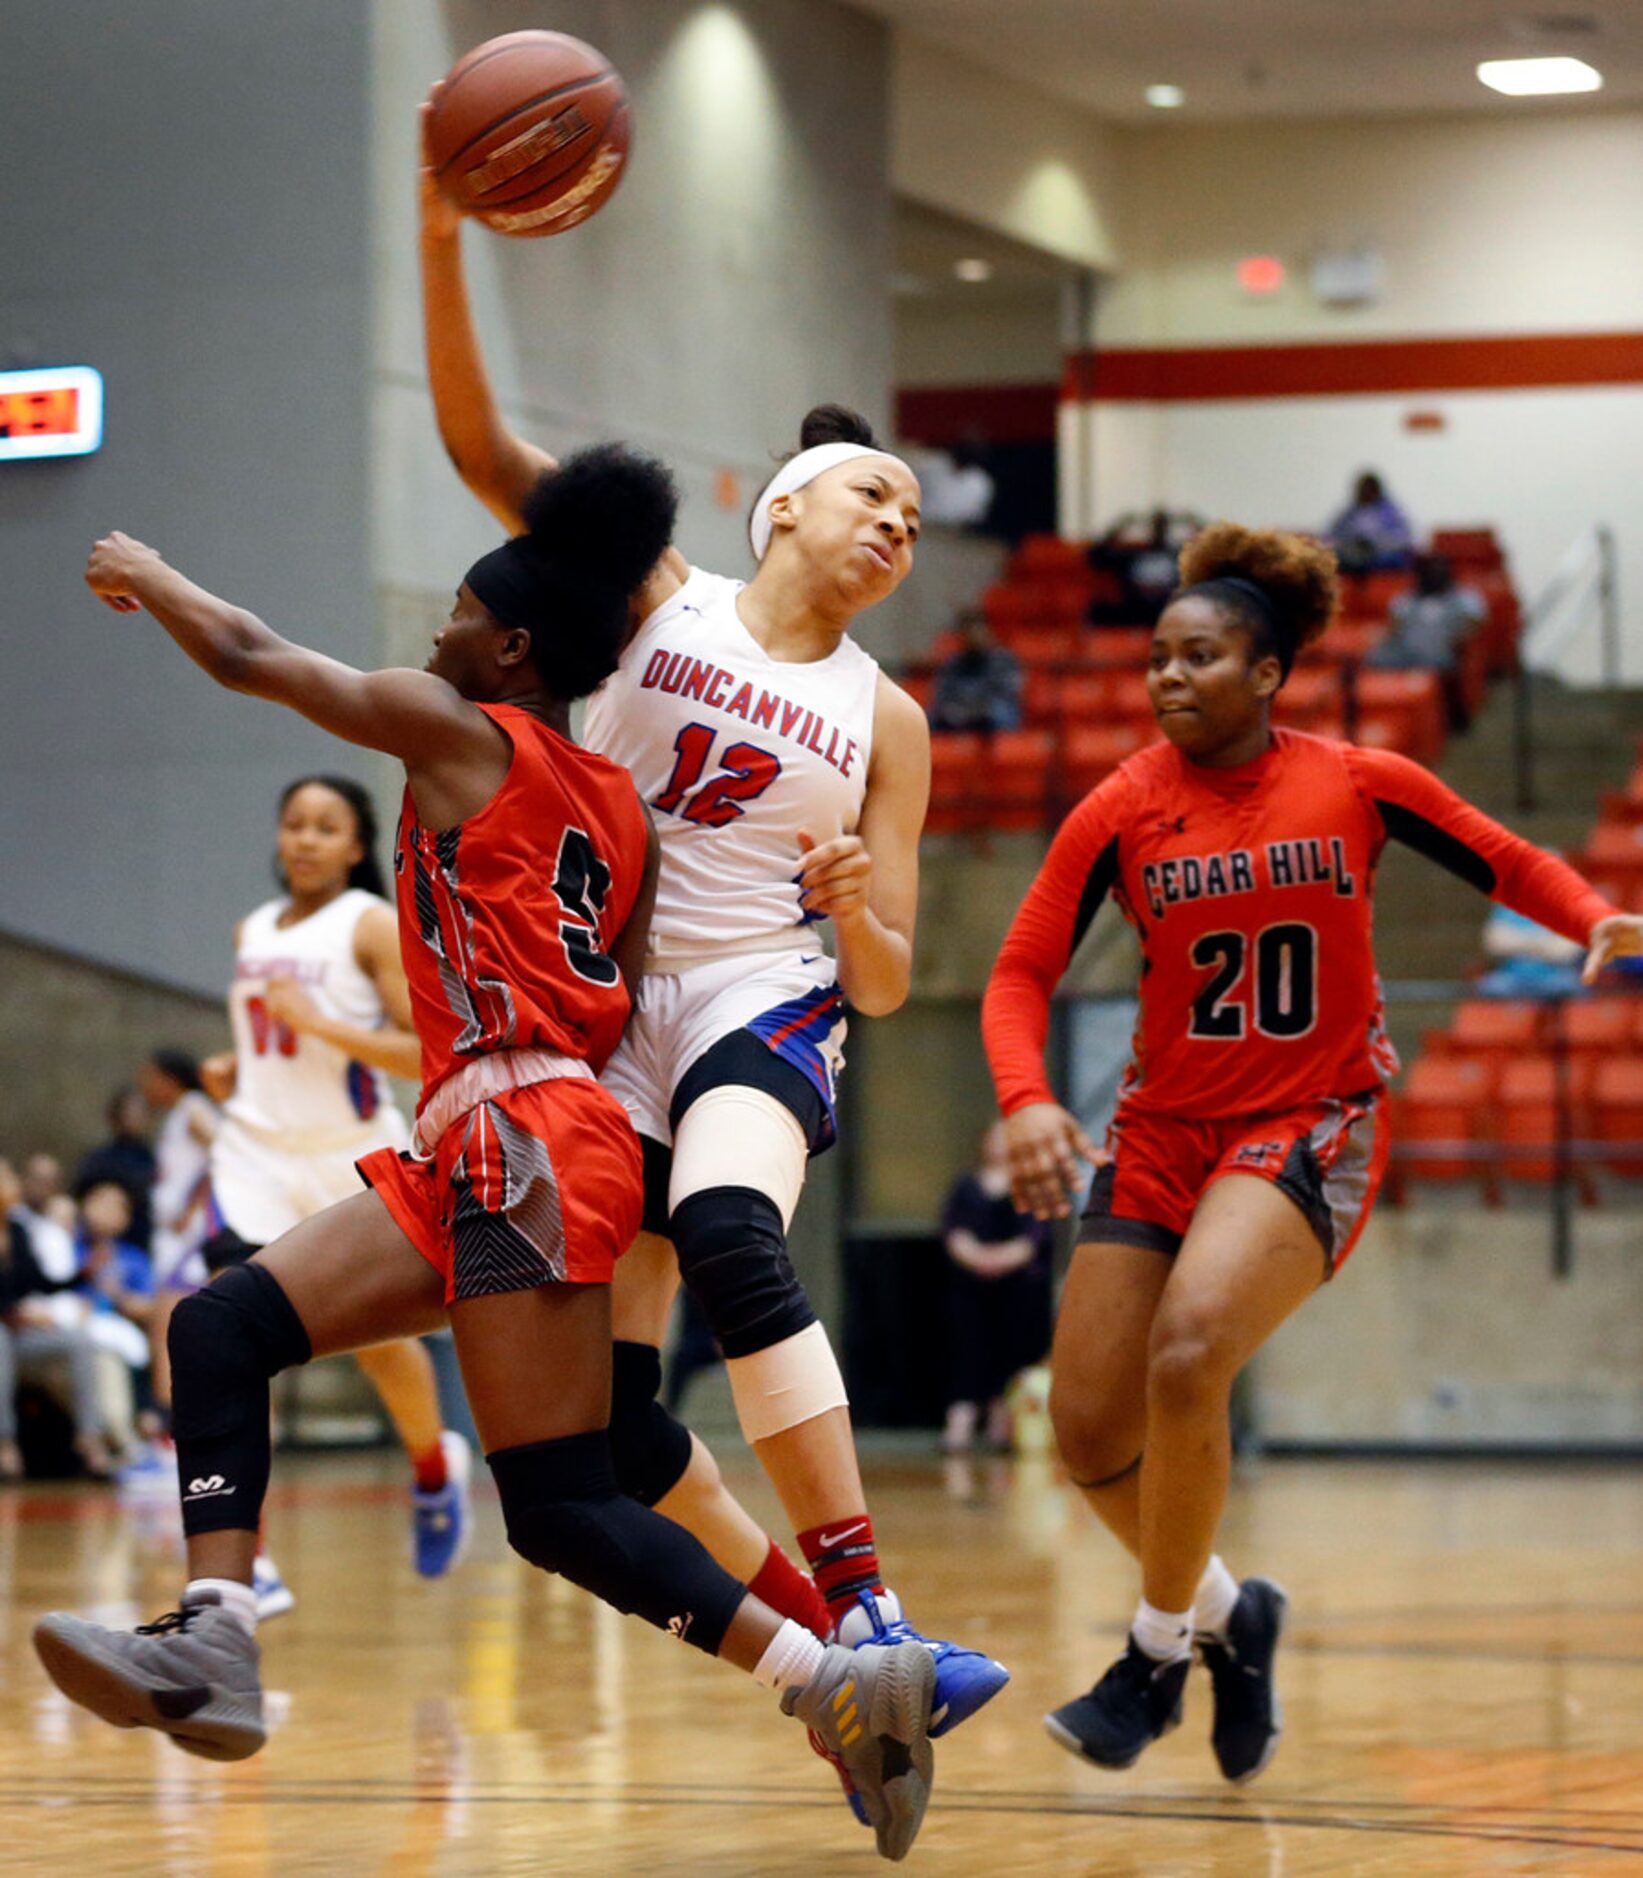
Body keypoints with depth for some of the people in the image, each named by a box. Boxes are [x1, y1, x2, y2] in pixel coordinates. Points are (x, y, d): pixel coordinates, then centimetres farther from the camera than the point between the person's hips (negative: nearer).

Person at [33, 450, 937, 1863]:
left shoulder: (461, 729, -1)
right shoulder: (615, 805, 19)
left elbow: (248, 658, 7)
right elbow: (639, 987, 18)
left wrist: (143, 575, 24)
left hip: (522, 1137, -9)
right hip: (473, 1158, 9)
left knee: (564, 1509, -12)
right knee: (221, 1331, 4)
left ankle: (846, 1680, -16)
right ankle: (214, 1644, -6)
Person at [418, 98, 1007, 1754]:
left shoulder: (883, 719, 7)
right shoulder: (655, 597, 6)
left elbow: (886, 982, 7)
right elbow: (480, 447, -5)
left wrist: (852, 904, -17)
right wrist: (443, 242, -18)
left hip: (765, 1007, -2)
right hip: (603, 1011, 2)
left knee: (727, 1230, -36)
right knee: (603, 1406, -3)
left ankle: (866, 1624, -42)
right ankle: (828, 1646, 15)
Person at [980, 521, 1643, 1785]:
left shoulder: (1360, 783, -4)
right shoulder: (1124, 810, -3)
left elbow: (1508, 863, 9)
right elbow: (1023, 974, -3)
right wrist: (1026, 1099, -22)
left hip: (1310, 1128, -3)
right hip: (1164, 1131, 3)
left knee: (1187, 1355, -28)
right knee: (1090, 1431, -3)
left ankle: (1158, 1652, -10)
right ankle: (1227, 1613, 25)